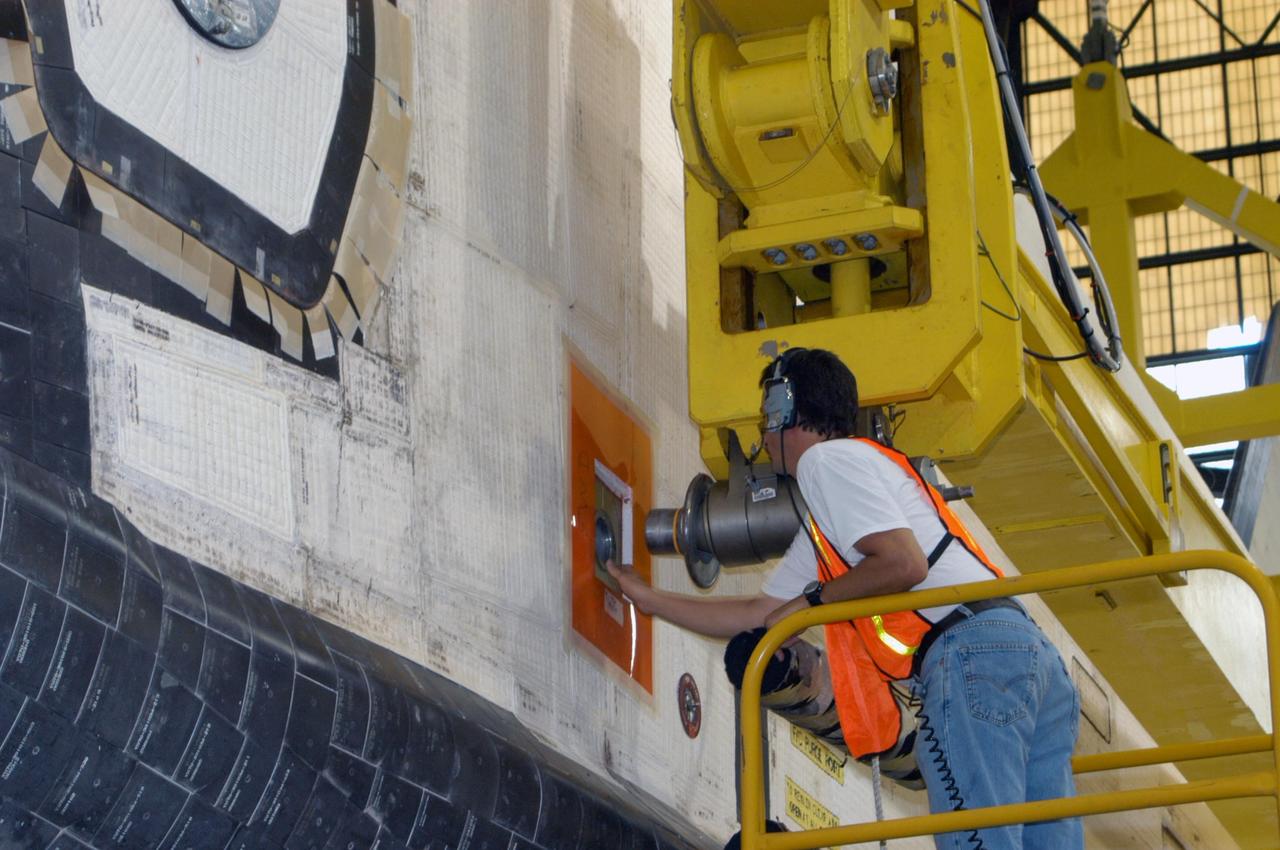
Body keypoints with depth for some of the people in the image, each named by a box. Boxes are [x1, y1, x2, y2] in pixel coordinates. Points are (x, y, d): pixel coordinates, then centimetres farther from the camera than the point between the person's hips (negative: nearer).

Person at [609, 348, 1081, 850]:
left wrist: (812, 599, 2)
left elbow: (905, 563, -11)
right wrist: (649, 599, 43)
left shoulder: (826, 458, 2)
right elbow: (757, 614, 36)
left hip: (970, 655, -10)